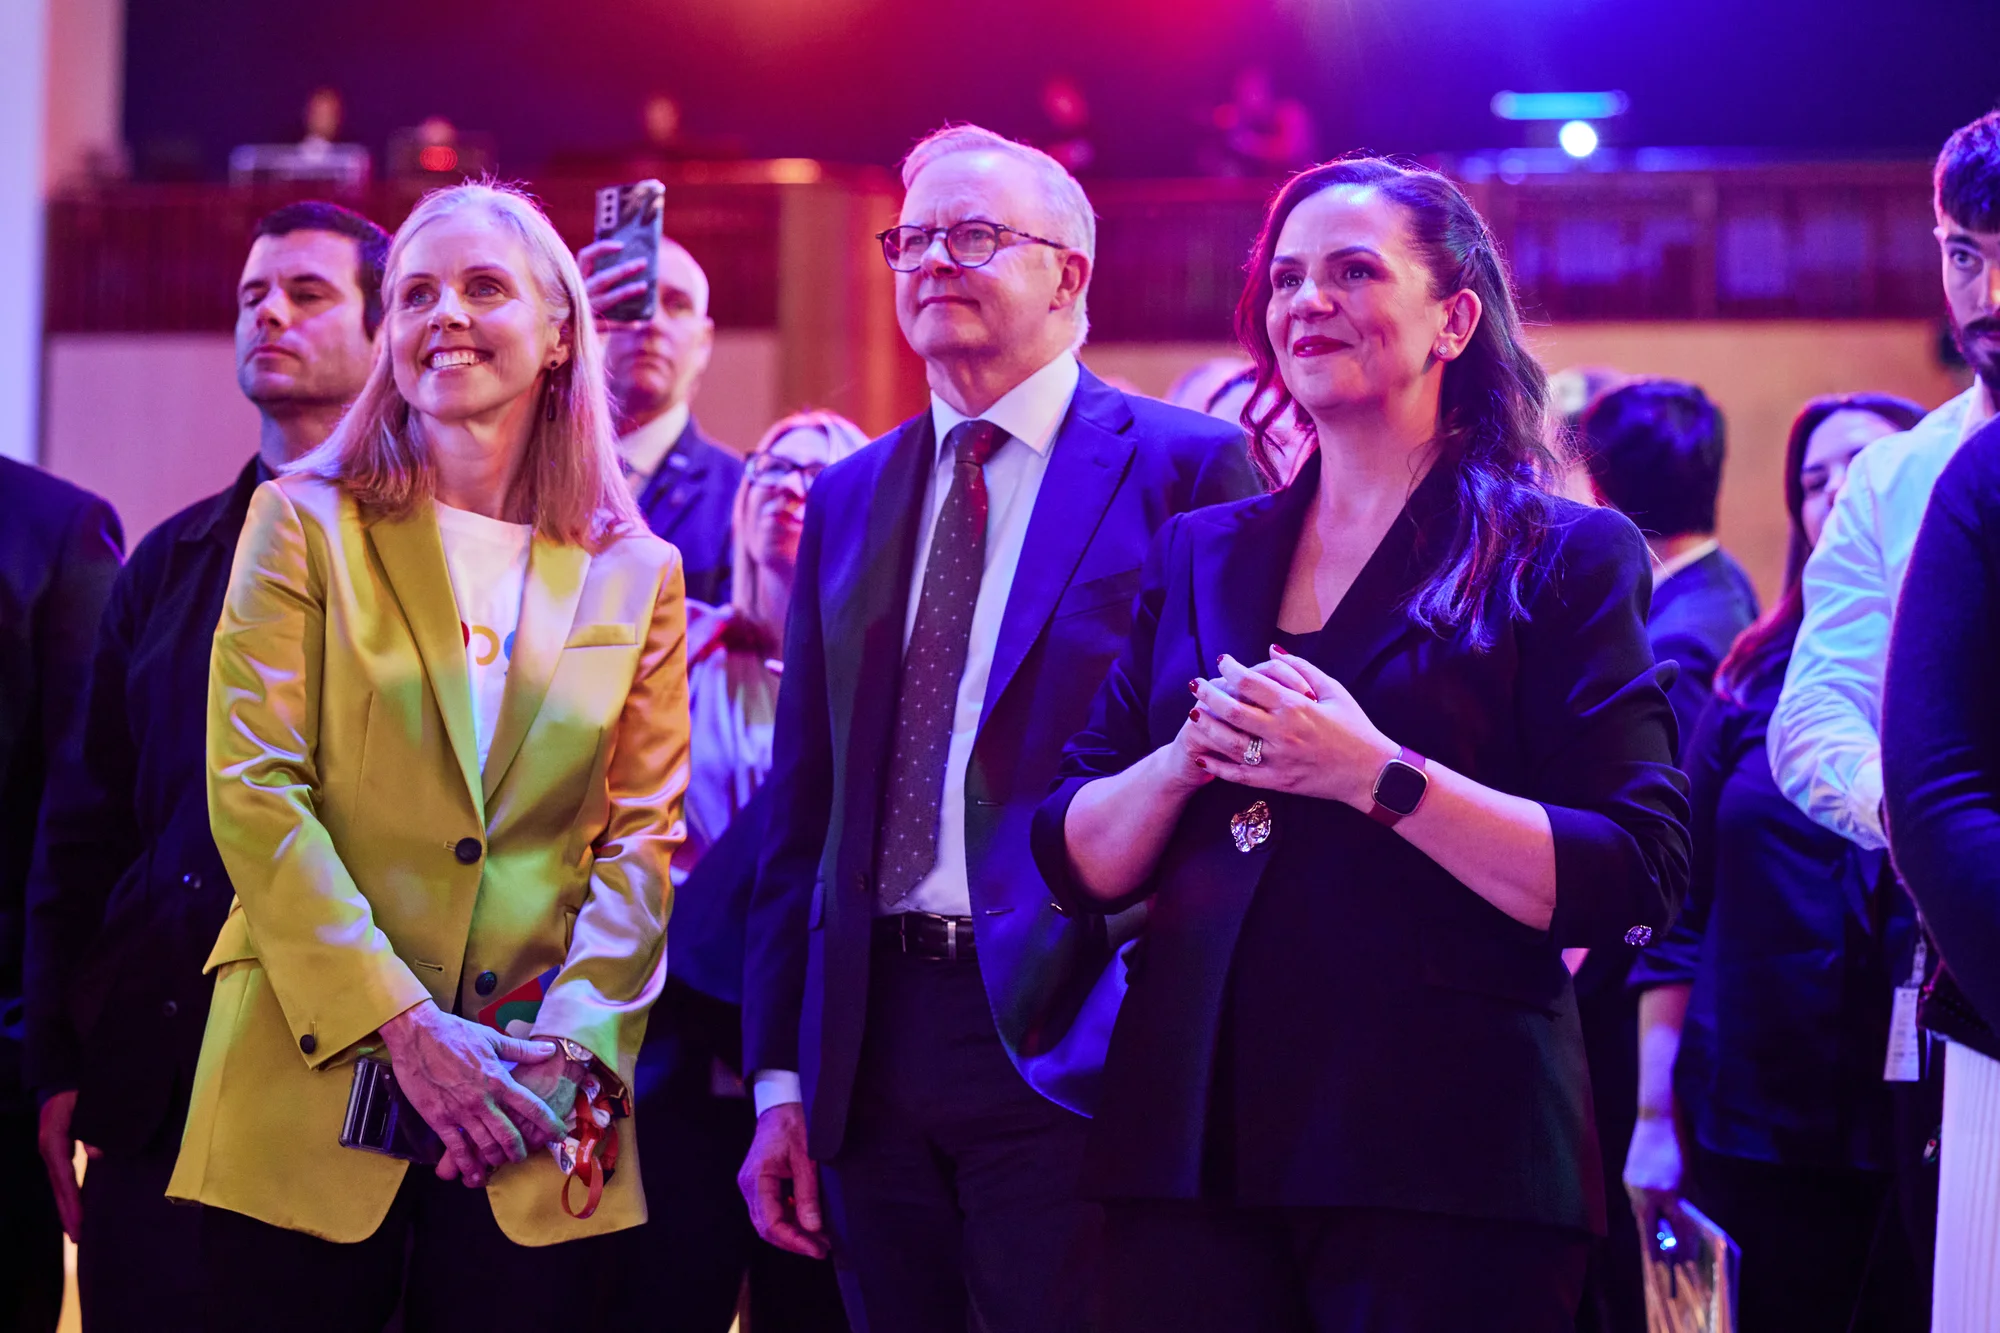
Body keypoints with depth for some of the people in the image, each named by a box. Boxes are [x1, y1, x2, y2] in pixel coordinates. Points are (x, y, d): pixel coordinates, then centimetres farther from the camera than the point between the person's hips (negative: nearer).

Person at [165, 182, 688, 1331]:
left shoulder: (634, 576, 12)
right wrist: (403, 1023, -13)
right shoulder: (306, 526, 6)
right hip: (313, 1096, -1)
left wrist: (569, 1041, -10)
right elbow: (253, 793, -3)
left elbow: (642, 836, 7)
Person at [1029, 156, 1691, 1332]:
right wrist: (1188, 758, -7)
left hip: (1445, 1153, -4)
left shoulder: (1565, 558, 1)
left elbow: (1639, 879, -9)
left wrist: (1375, 773, -17)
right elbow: (1077, 864, 13)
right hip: (1192, 1136, 4)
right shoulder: (1199, 557, 15)